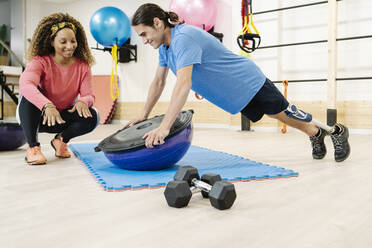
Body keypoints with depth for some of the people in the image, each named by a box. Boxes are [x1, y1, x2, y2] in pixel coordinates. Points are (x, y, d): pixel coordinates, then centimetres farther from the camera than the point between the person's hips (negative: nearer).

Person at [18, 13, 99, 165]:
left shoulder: (83, 66, -8)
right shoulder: (40, 61, -18)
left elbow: (89, 95, -13)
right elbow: (25, 84, -38)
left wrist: (83, 101, -40)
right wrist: (47, 106, -56)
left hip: (63, 117, 2)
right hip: (37, 116, -2)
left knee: (92, 117, -26)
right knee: (30, 94, -33)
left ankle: (61, 140, 4)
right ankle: (33, 147, -20)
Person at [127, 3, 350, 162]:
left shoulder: (183, 38, -31)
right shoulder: (165, 45, -3)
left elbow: (183, 85, -43)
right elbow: (158, 82, 8)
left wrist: (164, 127, -47)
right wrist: (144, 116, 8)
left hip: (248, 82, -8)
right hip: (235, 97, 8)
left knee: (284, 115, 7)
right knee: (279, 117, 22)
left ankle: (338, 131, 31)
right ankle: (316, 135, 45)